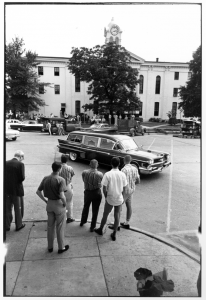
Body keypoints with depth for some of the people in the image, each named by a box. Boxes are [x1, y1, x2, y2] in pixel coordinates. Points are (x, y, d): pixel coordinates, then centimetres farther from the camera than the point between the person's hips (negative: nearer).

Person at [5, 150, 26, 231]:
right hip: (17, 190, -4)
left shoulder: (6, 163, -1)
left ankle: (7, 226, 29)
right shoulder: (20, 164, -16)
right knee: (18, 208, 14)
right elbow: (22, 178, -19)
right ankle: (19, 225, 26)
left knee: (7, 208, 18)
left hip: (7, 190, 5)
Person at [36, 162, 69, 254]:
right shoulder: (61, 180, -21)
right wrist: (65, 203, -10)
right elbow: (62, 196, -28)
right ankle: (61, 247, 27)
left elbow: (38, 192, 0)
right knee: (60, 227, 12)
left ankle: (50, 247, 35)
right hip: (58, 204, -5)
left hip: (49, 204, 5)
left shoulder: (45, 178, -4)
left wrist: (45, 200, 8)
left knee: (50, 226, 20)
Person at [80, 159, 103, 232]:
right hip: (97, 193, -2)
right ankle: (92, 227, 23)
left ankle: (83, 221, 47)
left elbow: (84, 180, 0)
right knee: (95, 210, 13)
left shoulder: (84, 172, -15)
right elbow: (101, 182, -3)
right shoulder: (100, 174, -20)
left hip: (87, 192, 3)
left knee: (85, 207, 26)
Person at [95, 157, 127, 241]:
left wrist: (106, 197, 3)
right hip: (119, 199, 2)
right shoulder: (122, 174, -8)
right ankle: (114, 234, 27)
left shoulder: (107, 174, -16)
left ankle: (100, 229, 38)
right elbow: (124, 189, -1)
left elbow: (104, 189, -13)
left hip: (110, 199, -2)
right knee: (117, 215, 17)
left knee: (105, 215, 18)